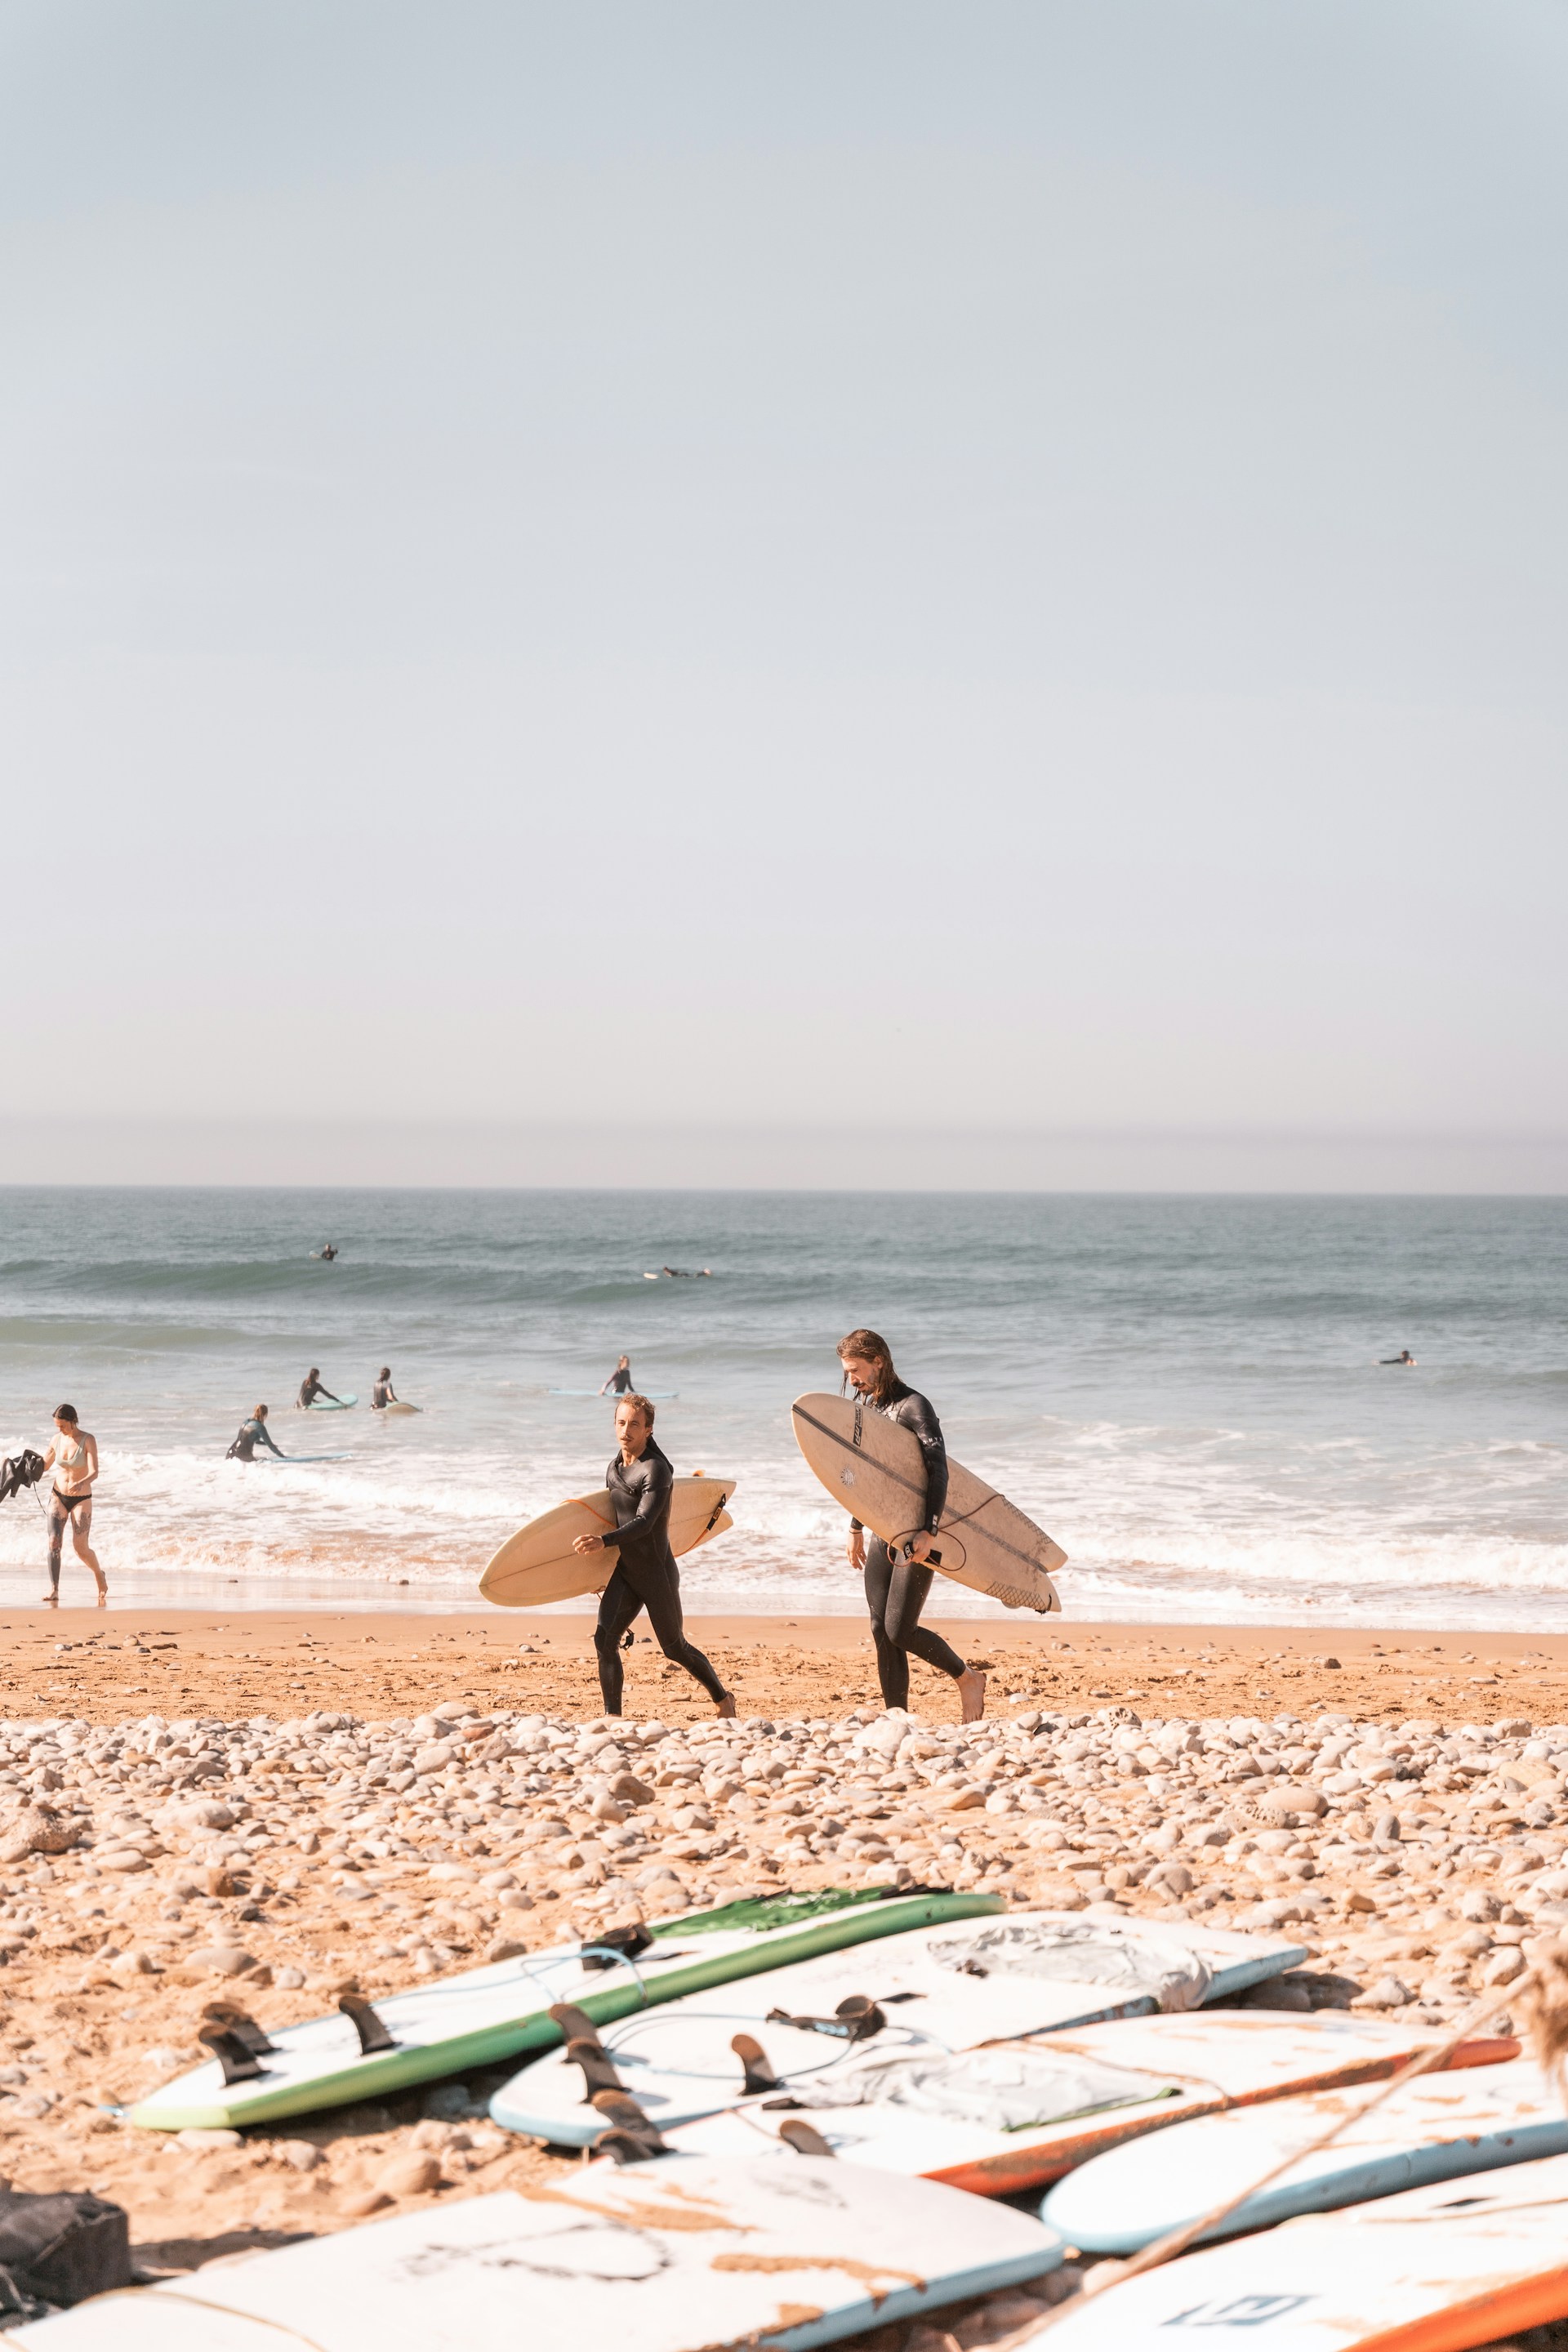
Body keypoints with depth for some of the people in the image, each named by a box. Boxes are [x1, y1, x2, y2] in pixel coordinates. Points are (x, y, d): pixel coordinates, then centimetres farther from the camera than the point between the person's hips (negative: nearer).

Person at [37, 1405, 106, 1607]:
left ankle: (99, 1574, 30)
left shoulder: (88, 1440, -15)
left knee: (81, 1548, -1)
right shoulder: (58, 1439, -1)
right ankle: (54, 1590, -17)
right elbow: (45, 1465, 15)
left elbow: (94, 1472, -24)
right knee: (54, 1542, -15)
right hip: (58, 1496, 3)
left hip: (81, 1499, -3)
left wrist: (81, 1483, -44)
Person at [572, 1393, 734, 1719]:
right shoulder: (614, 1467, 8)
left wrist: (604, 1541, -43)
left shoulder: (655, 1469, -17)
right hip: (624, 1572, 6)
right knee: (604, 1638, -13)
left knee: (675, 1648, 7)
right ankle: (612, 1717, -9)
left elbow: (644, 1522, -28)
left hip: (657, 1572, -6)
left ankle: (722, 1699, 30)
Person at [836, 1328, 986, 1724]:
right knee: (881, 1631, 2)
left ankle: (968, 1679, 9)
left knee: (900, 1630, -11)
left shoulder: (913, 1406, -14)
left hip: (915, 1537, -8)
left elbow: (938, 1469, -21)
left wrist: (928, 1531, -29)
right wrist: (856, 1528, 25)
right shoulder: (868, 1407, 11)